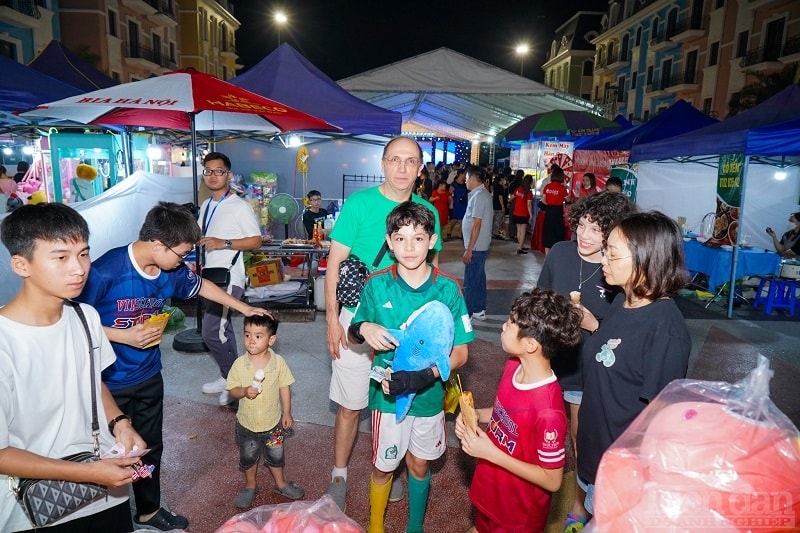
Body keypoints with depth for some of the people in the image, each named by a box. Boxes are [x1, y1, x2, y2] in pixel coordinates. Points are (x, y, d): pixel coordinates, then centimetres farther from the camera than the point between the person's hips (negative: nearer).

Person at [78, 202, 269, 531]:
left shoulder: (172, 271, -8)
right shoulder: (105, 272, -26)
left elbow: (201, 287, 12)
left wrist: (244, 308, 17)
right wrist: (123, 336, -22)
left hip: (149, 376, 6)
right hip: (109, 382, -6)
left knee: (151, 446, 20)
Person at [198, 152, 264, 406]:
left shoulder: (239, 207, -12)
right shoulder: (206, 206, 13)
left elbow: (256, 241, -13)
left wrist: (223, 243, -22)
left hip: (228, 279, -8)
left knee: (211, 332, -10)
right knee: (222, 330, 15)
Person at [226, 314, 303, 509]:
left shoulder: (278, 362, -16)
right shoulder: (239, 364, -17)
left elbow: (284, 387, -6)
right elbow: (231, 390, -9)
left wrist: (287, 413, -3)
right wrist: (244, 391, -30)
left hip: (273, 422, 0)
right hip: (247, 423, 0)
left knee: (276, 456, 19)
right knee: (248, 457, 21)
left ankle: (280, 484, 44)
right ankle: (250, 486, 46)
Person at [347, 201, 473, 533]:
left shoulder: (448, 290, -13)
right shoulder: (377, 286, -12)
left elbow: (461, 353, -10)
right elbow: (352, 335, 1)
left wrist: (424, 376, -26)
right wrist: (363, 328, -23)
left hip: (429, 396, 1)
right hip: (389, 395, 0)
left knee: (419, 466, 20)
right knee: (383, 467, 16)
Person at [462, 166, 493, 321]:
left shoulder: (479, 196, -18)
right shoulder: (483, 194, 12)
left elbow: (476, 225, -22)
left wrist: (469, 249, -21)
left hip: (476, 247, -10)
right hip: (481, 246, 10)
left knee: (470, 282, -2)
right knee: (479, 279, 15)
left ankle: (466, 314, 5)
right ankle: (479, 310, 24)